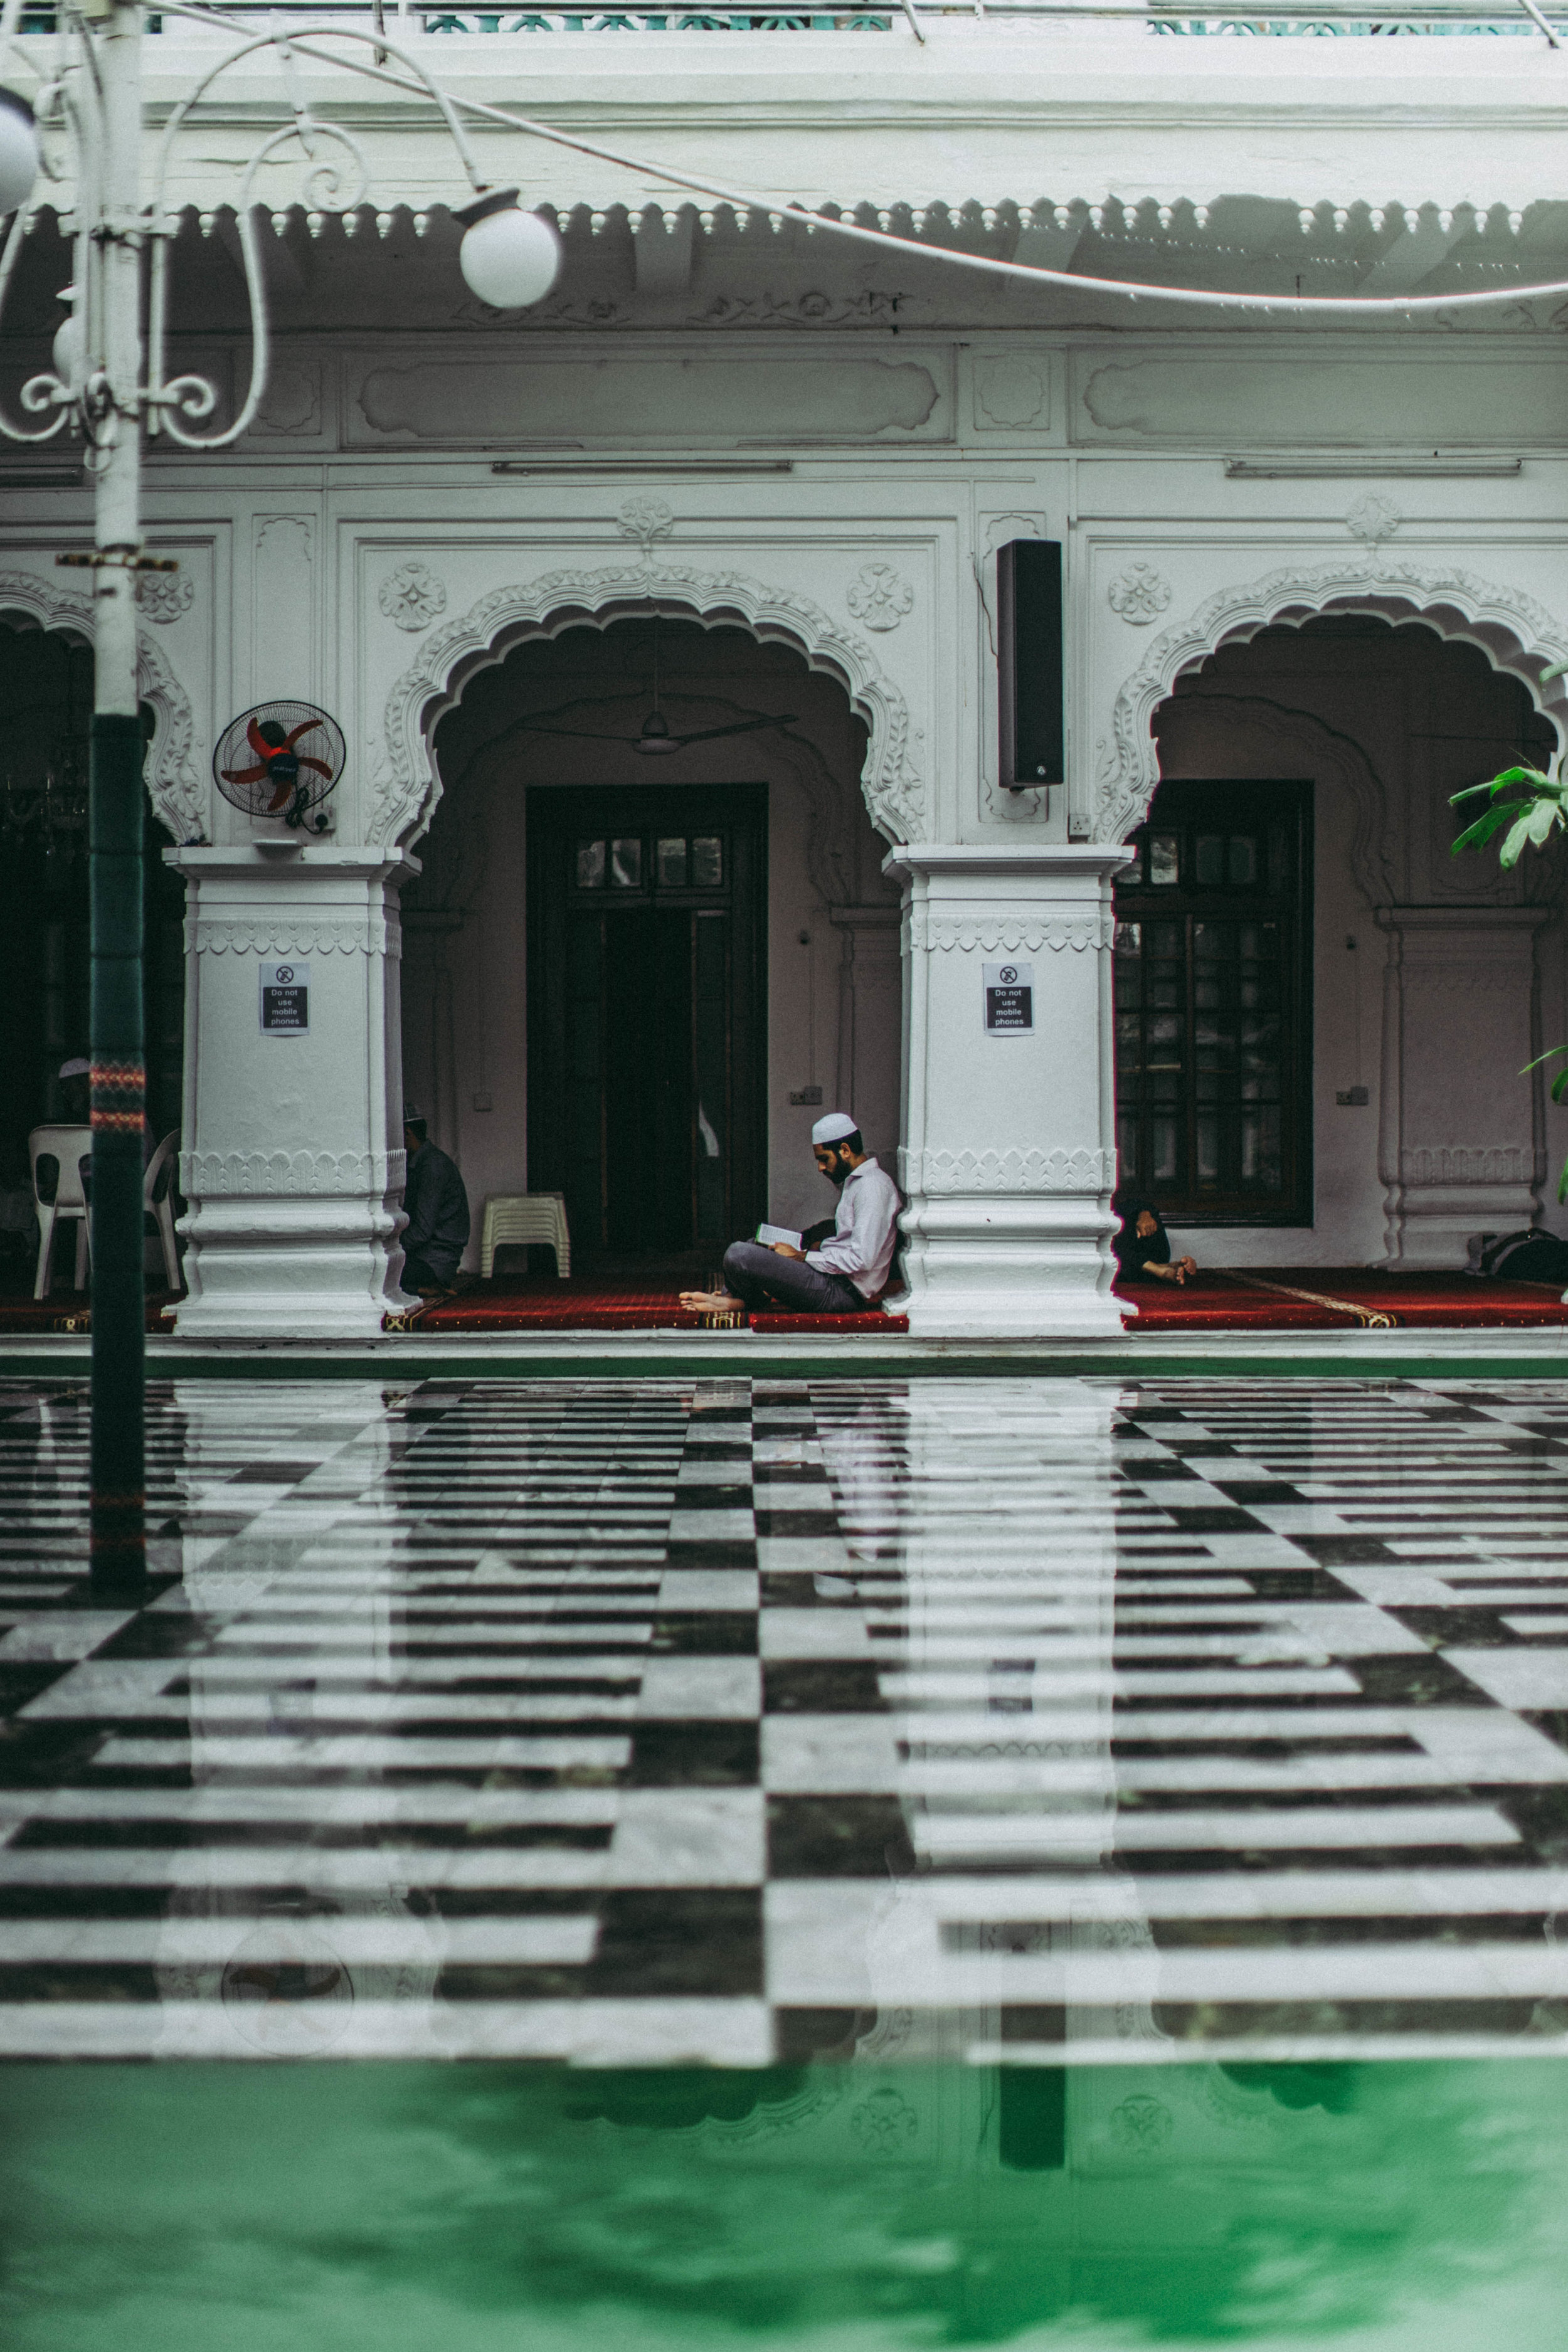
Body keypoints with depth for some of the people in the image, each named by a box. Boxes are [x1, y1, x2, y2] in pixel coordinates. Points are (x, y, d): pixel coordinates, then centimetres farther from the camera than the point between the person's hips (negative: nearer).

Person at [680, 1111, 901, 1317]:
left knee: (739, 1254, -19)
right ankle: (727, 1299, 10)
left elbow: (861, 1259, -23)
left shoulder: (872, 1186, -15)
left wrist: (801, 1257, -15)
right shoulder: (853, 1182, 18)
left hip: (842, 1293, -11)